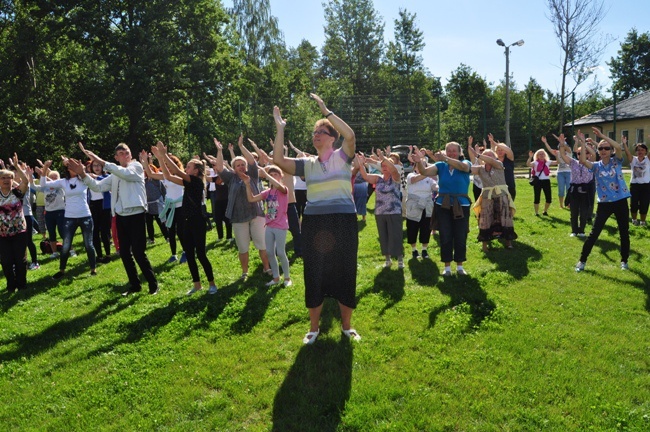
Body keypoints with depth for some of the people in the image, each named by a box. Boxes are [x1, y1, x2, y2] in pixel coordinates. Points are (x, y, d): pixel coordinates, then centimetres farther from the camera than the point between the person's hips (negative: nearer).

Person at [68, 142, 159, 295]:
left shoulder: (136, 167, -1)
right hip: (120, 216, 7)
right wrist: (82, 174, -7)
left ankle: (153, 284, 5)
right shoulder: (114, 175, 15)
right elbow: (97, 186, 8)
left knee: (138, 253, -8)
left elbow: (125, 173, -23)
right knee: (124, 253, 9)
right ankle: (135, 284, 22)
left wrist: (101, 161, -26)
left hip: (135, 215, -6)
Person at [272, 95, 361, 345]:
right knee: (314, 275, 8)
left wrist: (325, 110, -15)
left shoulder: (342, 157, 2)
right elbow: (278, 160, -2)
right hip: (314, 223, 3)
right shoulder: (307, 164, 10)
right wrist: (280, 128, -1)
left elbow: (350, 135, -17)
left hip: (344, 222, -2)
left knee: (345, 274, 6)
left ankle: (346, 326, 25)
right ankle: (314, 327, 25)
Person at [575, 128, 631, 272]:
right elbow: (582, 160, -19)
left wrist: (602, 135, -21)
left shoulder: (616, 162, 0)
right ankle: (582, 260, 8)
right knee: (594, 233, 0)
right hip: (604, 203, 0)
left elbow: (619, 147, -20)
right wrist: (582, 142, -21)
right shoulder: (596, 166, 1)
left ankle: (624, 260, 27)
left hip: (620, 201, 0)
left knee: (624, 233, 10)